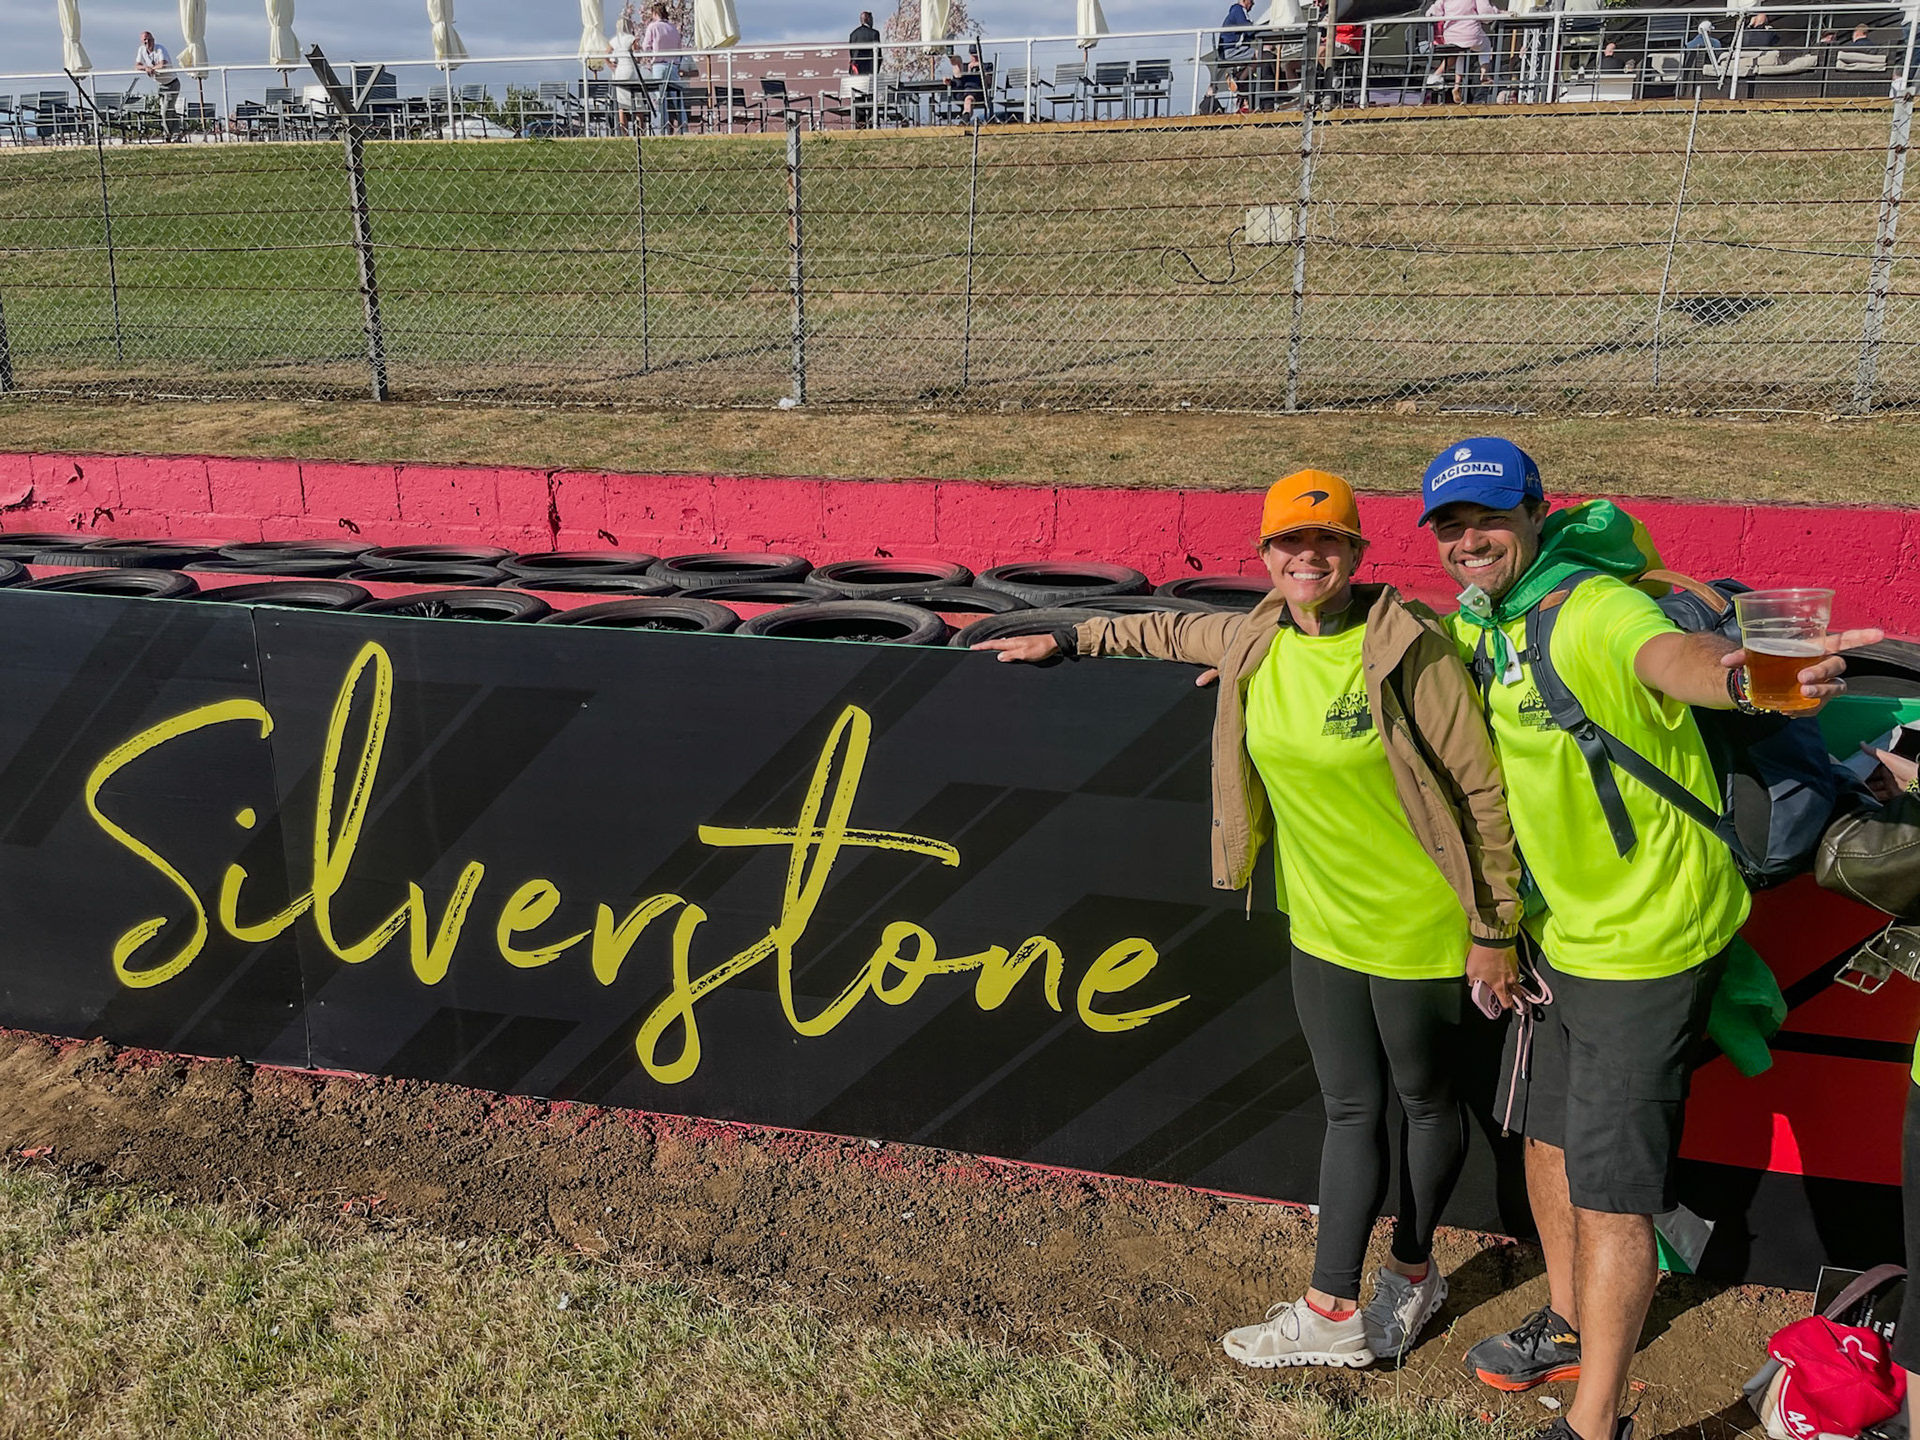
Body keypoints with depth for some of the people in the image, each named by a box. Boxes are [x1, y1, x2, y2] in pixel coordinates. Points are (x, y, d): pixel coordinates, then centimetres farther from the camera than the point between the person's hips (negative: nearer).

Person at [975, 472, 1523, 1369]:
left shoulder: (1409, 651, -19)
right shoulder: (1257, 645, -1)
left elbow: (1482, 790, -14)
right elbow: (1177, 633, 22)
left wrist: (1493, 928, -11)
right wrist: (1066, 640, 25)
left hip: (1417, 928, -5)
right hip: (1319, 923, 5)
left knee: (1423, 1100, 15)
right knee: (1349, 1109, 11)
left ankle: (1411, 1270, 35)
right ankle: (1332, 1312, 18)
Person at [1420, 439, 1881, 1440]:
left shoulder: (1594, 608, -25)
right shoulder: (1475, 624, 1)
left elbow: (1669, 655, -49)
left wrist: (1734, 676, -71)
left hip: (1647, 938, -9)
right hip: (1560, 929, 9)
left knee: (1608, 1187, -2)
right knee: (1548, 1132, 24)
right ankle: (1569, 1325, 46)